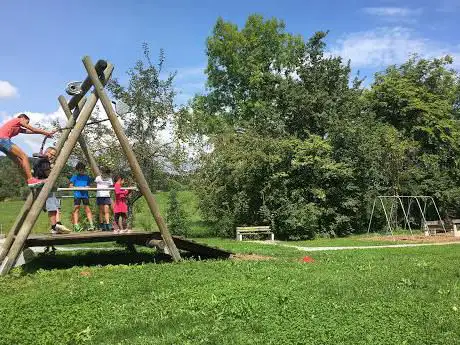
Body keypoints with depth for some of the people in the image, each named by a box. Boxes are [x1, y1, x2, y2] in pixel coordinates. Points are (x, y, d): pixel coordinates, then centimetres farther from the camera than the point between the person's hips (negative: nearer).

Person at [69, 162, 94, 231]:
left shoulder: (87, 177, 16)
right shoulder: (75, 177, 9)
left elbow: (89, 185, 20)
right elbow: (71, 186, 6)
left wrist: (87, 187, -4)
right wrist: (78, 188, -11)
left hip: (85, 195, 2)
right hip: (77, 195, -2)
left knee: (87, 209, -3)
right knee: (76, 209, -7)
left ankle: (91, 225, -6)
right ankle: (76, 226, -10)